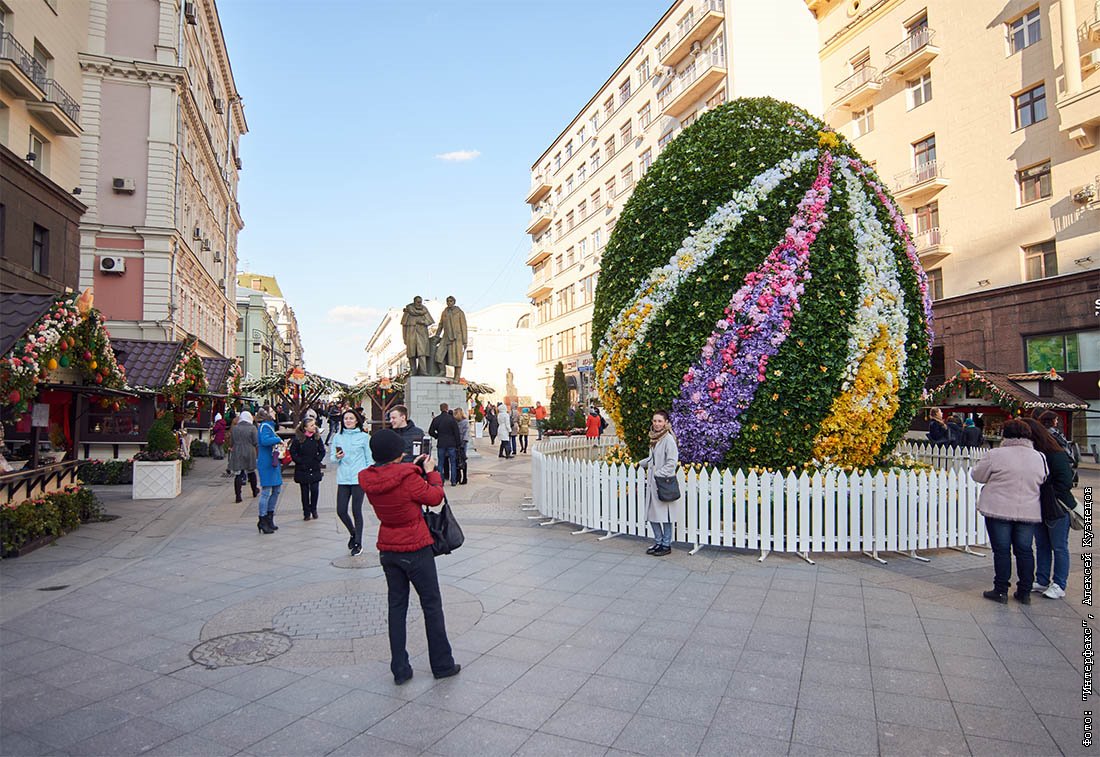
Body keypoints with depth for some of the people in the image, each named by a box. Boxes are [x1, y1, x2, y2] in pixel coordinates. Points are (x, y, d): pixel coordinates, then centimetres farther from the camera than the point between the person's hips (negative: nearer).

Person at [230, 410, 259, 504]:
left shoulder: (234, 428, 3)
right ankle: (255, 491, 31)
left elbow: (231, 442, 9)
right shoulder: (252, 428, -6)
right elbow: (256, 443, -6)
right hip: (249, 453, -1)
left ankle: (238, 495, -3)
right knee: (251, 472, 16)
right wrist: (258, 454, 3)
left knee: (238, 474, 2)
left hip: (237, 454, 1)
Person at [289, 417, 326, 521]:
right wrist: (300, 461, -8)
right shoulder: (298, 438, -8)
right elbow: (293, 452, -2)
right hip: (302, 470, -1)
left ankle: (313, 509, 18)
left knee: (315, 490, -2)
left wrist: (317, 460, -3)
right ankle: (306, 512, 16)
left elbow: (322, 451, 7)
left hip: (315, 469, 2)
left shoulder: (317, 437, 0)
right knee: (305, 491, 6)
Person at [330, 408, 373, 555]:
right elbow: (331, 457, 10)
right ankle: (353, 533, 31)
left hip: (359, 478, -3)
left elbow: (369, 459, 2)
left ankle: (358, 543, 15)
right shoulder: (337, 437, 8)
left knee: (356, 511, 1)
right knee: (341, 511, 2)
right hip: (342, 479, 3)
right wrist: (337, 457, -13)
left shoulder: (364, 436, 0)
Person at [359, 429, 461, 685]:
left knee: (397, 606, 15)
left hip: (387, 551, 6)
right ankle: (442, 665, 21)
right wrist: (431, 471, 1)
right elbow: (435, 497, -11)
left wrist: (413, 468, 9)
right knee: (432, 606, 9)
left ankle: (400, 669, 21)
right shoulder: (408, 477, -23)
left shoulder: (368, 479, -5)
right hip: (416, 550, -5)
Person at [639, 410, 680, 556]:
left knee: (665, 516, 1)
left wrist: (657, 474, -19)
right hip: (652, 483, 8)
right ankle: (658, 542, 25)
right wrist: (641, 463, 26)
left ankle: (666, 545, 14)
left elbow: (672, 463, -17)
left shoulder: (668, 439, -14)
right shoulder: (654, 438, 11)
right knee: (651, 515, 12)